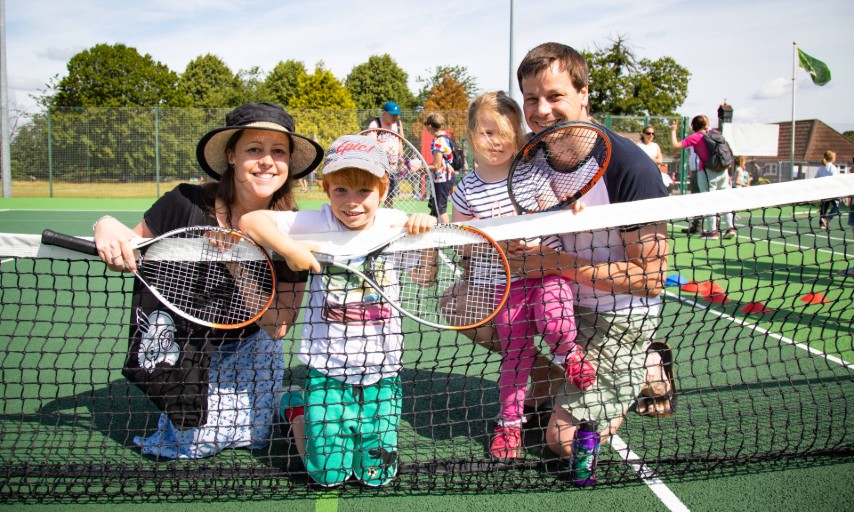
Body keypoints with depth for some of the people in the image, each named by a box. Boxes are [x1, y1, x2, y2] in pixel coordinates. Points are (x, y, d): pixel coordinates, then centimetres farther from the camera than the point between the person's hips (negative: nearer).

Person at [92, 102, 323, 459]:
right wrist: (107, 227, -26)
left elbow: (276, 328, -20)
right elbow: (131, 248, -3)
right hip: (174, 339, -1)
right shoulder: (186, 205, -19)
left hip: (244, 349, 1)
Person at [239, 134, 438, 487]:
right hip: (327, 370, -2)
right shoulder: (318, 224, -11)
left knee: (377, 474, 5)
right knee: (327, 474, 2)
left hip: (381, 371, 2)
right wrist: (290, 249, -29)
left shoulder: (394, 224, -3)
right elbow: (250, 220, -15)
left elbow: (424, 278, 5)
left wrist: (427, 233, -11)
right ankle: (297, 408, 30)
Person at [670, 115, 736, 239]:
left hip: (707, 172, -5)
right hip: (723, 170, 5)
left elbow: (676, 145, -12)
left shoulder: (695, 137, -6)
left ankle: (712, 230, 1)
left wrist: (673, 130, 1)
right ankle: (730, 228, 8)